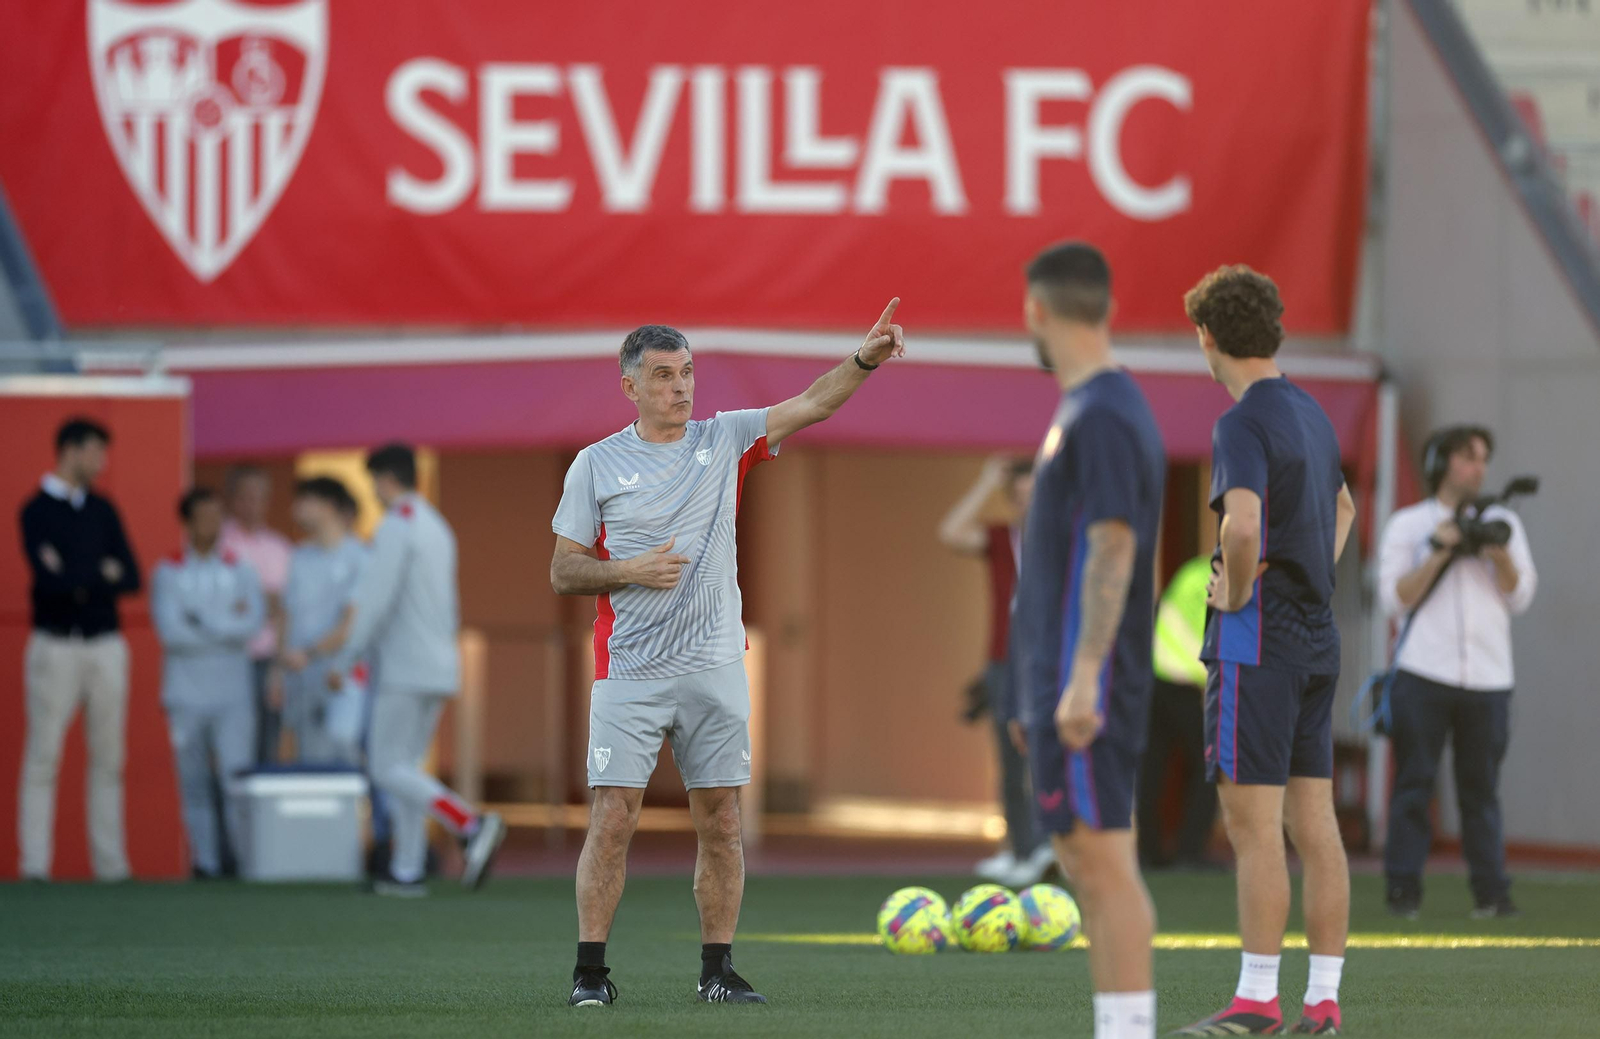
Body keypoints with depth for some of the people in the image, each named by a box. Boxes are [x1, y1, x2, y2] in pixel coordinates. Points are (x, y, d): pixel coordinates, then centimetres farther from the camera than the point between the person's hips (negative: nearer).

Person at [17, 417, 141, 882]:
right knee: (43, 756, -5)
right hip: (56, 646, -5)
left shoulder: (102, 510, 12)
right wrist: (101, 573, -6)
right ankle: (34, 862, -4)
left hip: (106, 644, 5)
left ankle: (110, 861, 7)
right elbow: (48, 578, -16)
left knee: (108, 757, 4)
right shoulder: (38, 510, -4)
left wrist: (74, 577, -9)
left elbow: (130, 578, 5)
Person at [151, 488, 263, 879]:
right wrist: (227, 625, -6)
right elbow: (170, 630, -8)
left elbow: (253, 623, -7)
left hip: (232, 695, 0)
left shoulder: (240, 571, 9)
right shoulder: (168, 572, 5)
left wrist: (201, 621, -10)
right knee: (195, 784, 1)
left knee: (236, 775, -11)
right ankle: (205, 859, 7)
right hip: (186, 695, 0)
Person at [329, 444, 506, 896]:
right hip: (440, 669, 9)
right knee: (403, 768, 11)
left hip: (406, 670, -9)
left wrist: (344, 661, -13)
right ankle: (407, 872, 6)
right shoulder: (438, 529, 16)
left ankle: (471, 826, -25)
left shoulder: (397, 526, -12)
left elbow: (375, 601, -18)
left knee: (389, 770, -8)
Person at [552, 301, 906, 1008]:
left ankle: (718, 969, 10)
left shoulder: (724, 441, 8)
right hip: (630, 673, -2)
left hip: (715, 669, 2)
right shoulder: (595, 465, 3)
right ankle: (590, 970, -1)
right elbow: (563, 571, 4)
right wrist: (631, 570, -13)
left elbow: (811, 405, -3)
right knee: (613, 818, -7)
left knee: (720, 822, 2)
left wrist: (864, 360, -19)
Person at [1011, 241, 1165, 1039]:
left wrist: (1083, 678, -24)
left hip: (1083, 683, -10)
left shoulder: (1100, 418, -14)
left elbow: (1112, 549, -21)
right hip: (1067, 680, 10)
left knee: (1102, 859, -10)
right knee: (1088, 862, 11)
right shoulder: (1094, 408, 17)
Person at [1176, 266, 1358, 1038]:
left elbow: (1243, 522, -31)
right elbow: (1342, 507, 33)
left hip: (1257, 635, -8)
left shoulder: (1243, 423, -14)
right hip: (1318, 635, 8)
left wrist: (1236, 591, -15)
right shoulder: (1311, 414, 14)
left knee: (1253, 821, -6)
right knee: (1314, 822, 8)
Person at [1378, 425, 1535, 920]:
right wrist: (1440, 553, -12)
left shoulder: (1503, 523, 14)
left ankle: (1491, 892, 3)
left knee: (1482, 787, 2)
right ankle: (1404, 889, -1)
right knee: (1413, 783, -3)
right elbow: (1394, 597, -3)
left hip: (1488, 678, 2)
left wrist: (1500, 555, -11)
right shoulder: (1407, 525, 6)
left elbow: (1519, 597, 7)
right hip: (1424, 675, -2)